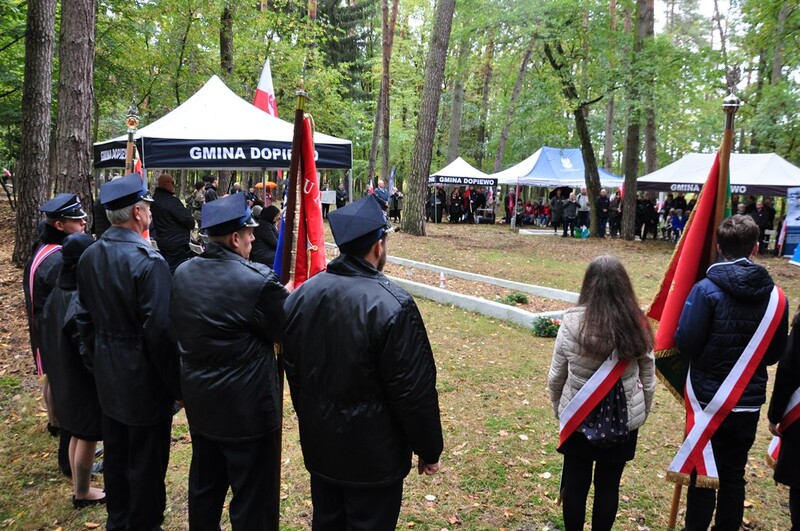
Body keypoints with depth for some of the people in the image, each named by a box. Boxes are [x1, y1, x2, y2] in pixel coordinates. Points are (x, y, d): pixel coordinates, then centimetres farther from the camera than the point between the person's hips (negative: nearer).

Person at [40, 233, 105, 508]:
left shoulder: (58, 292, -1)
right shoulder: (84, 299, -27)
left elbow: (48, 334, 9)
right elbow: (88, 346, -25)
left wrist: (56, 368, 18)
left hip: (64, 374, 8)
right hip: (85, 378, -8)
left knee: (77, 432, 21)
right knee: (88, 434, 9)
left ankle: (79, 486, 35)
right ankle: (83, 492, 25)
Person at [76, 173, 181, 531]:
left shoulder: (90, 256, -1)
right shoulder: (148, 261, -23)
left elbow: (84, 318, 7)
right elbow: (160, 331, -23)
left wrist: (98, 362, 19)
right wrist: (176, 384, -12)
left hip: (107, 377, 8)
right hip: (144, 379, -7)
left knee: (115, 456, 22)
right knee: (146, 462, 9)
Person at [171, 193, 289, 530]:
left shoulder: (182, 274, -1)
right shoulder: (257, 281, -23)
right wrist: (286, 296, 7)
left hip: (199, 403, 7)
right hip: (247, 409, -7)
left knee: (204, 489, 24)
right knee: (253, 501, 9)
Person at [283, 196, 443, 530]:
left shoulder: (301, 295, -3)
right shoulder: (393, 306, -23)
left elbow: (293, 370, 8)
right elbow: (415, 391, -20)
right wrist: (428, 449, -5)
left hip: (319, 445, 6)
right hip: (373, 453, -6)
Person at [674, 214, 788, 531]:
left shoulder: (707, 290, -17)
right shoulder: (774, 295, -3)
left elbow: (685, 343, -16)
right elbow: (775, 353, 5)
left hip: (709, 400, -3)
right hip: (749, 402, 3)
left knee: (703, 475, 9)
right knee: (734, 475, 15)